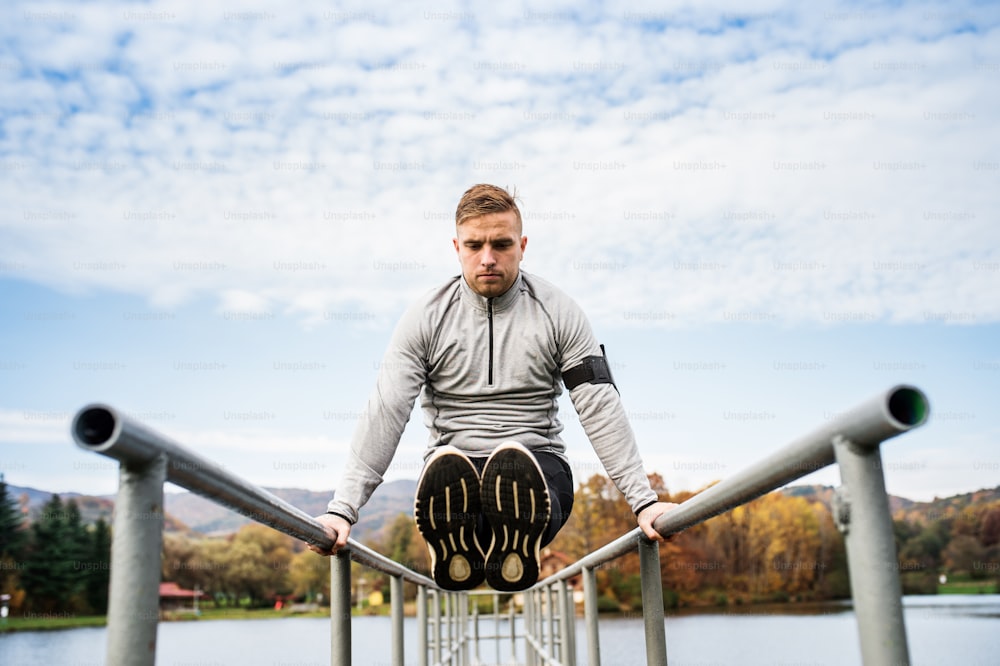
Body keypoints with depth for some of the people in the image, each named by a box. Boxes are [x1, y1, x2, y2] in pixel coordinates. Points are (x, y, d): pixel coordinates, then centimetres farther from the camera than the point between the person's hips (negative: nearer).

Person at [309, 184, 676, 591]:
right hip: (454, 481, 0)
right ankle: (457, 558, -14)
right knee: (445, 466, -37)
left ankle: (516, 558, -14)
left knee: (514, 462, -38)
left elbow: (601, 409, 1)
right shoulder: (425, 318, 5)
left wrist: (644, 501, -8)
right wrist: (343, 510, -12)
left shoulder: (558, 313, 4)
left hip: (537, 471, 0)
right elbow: (384, 413, -2)